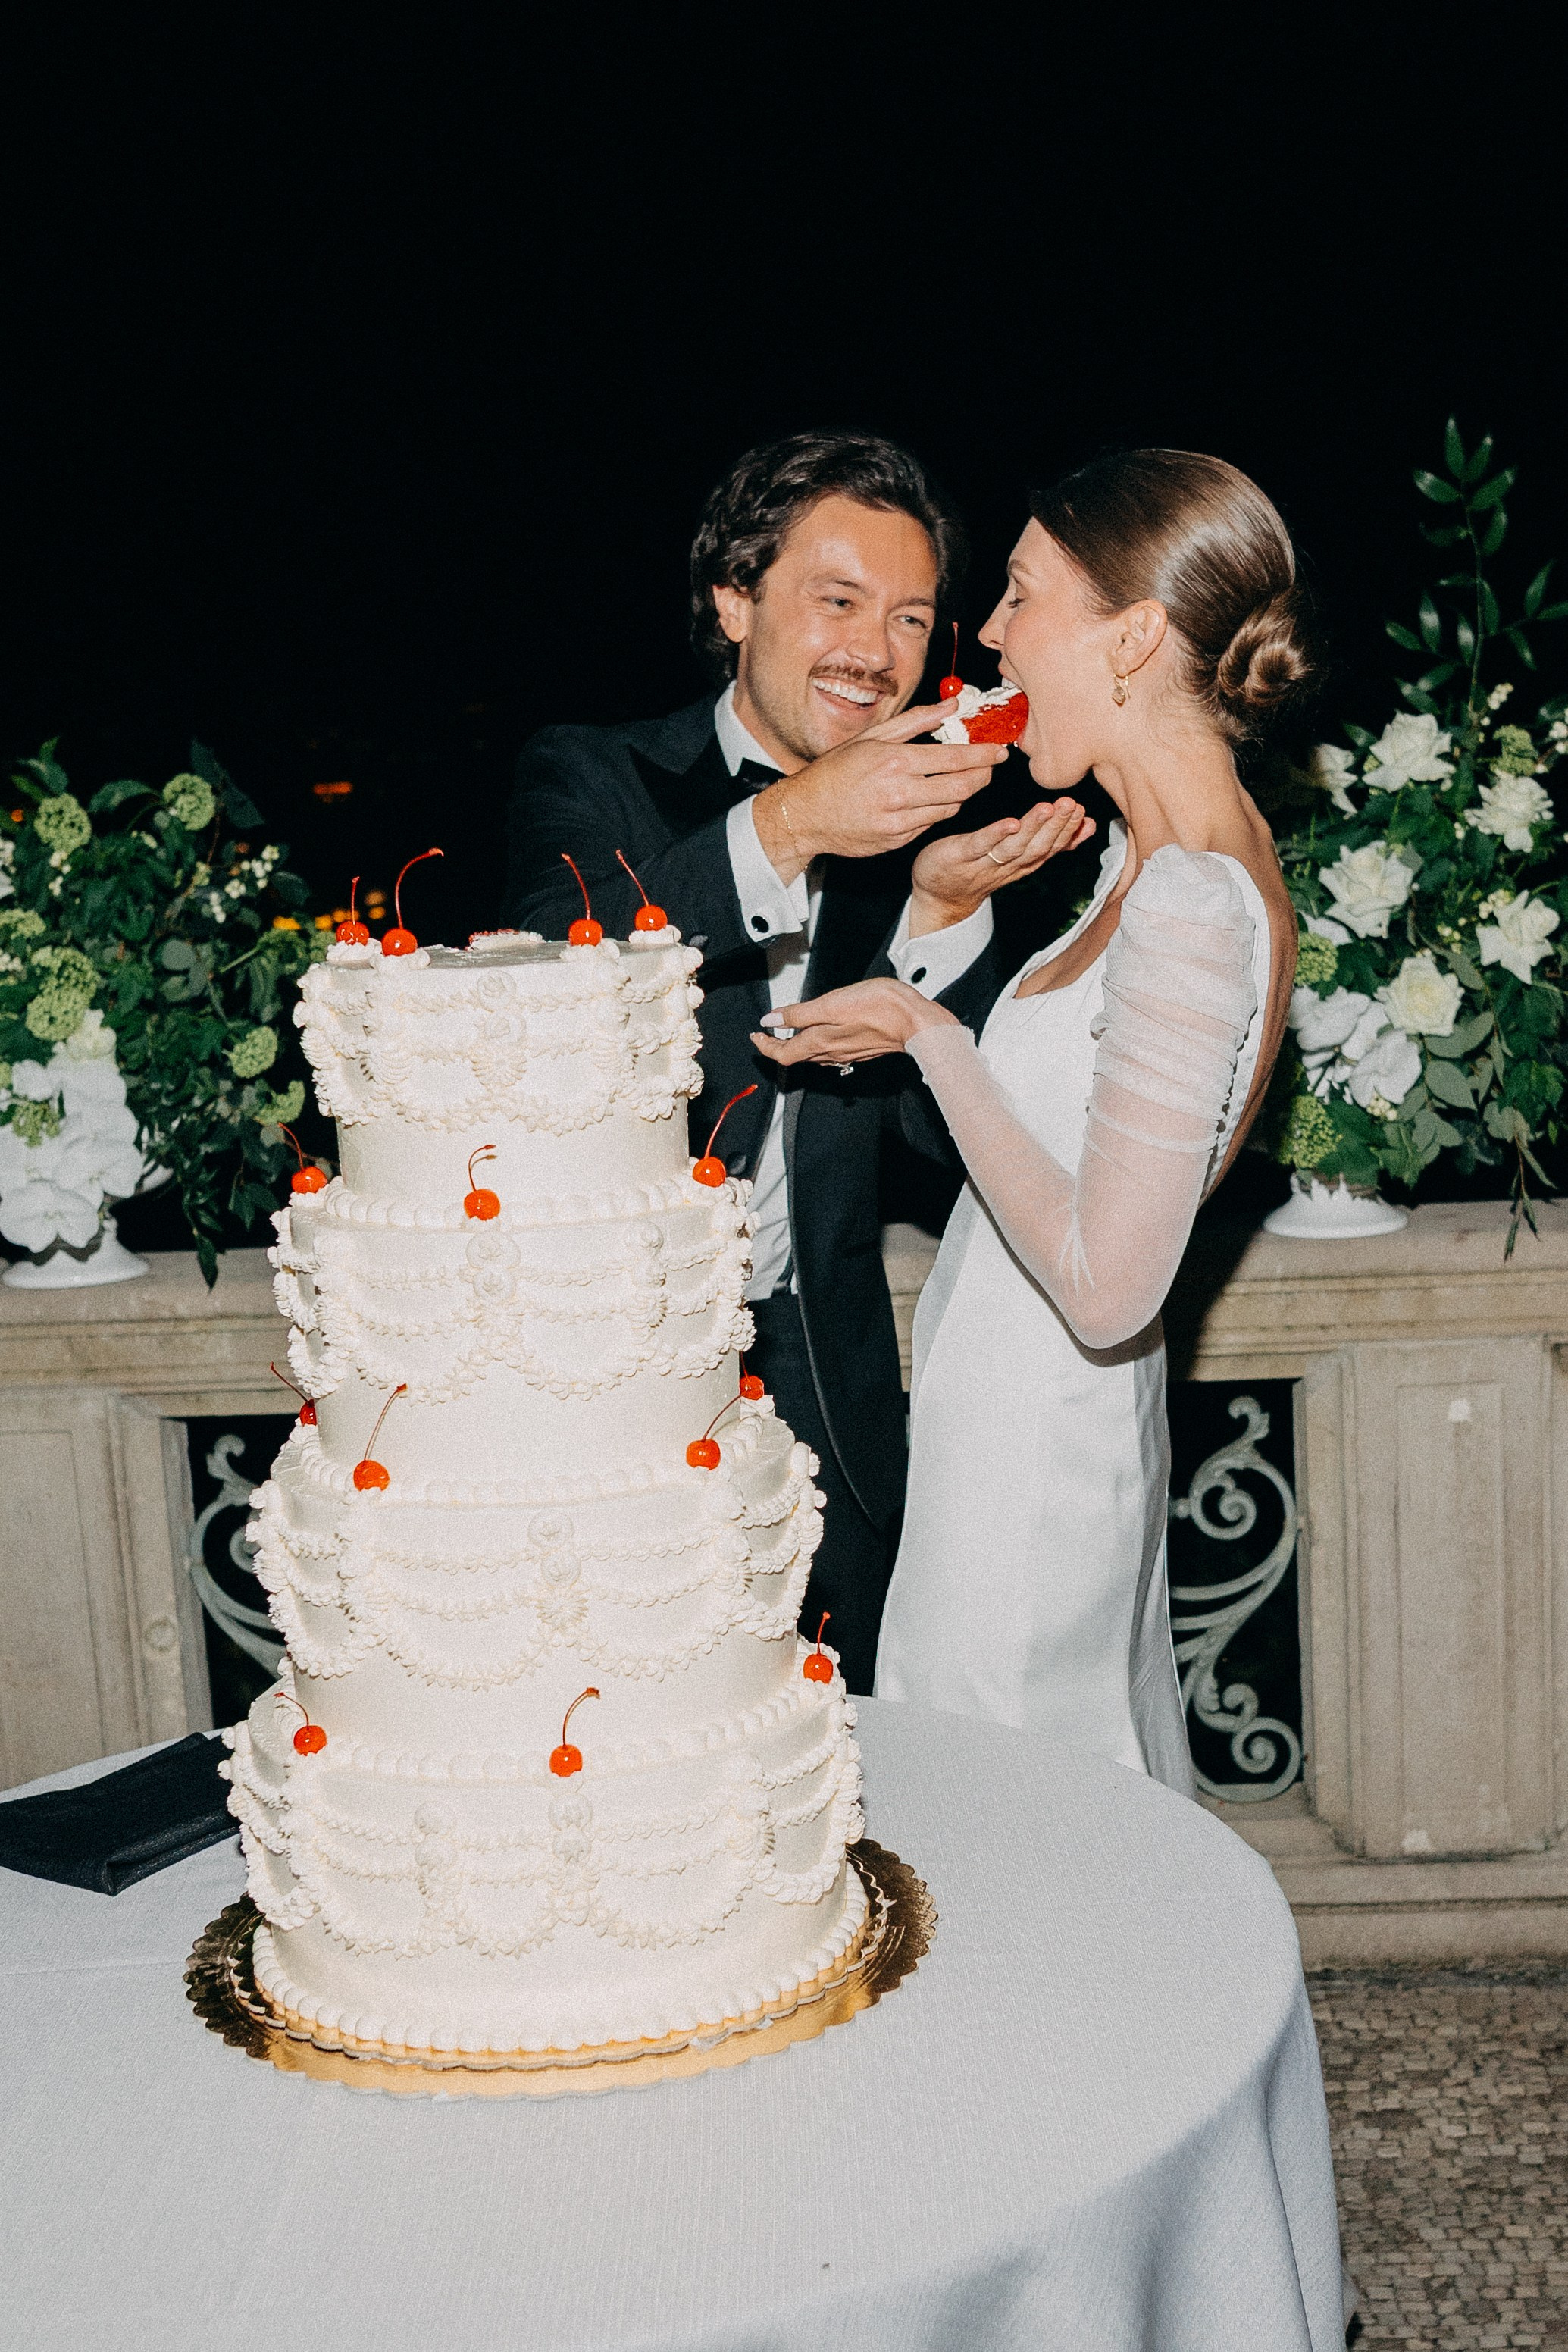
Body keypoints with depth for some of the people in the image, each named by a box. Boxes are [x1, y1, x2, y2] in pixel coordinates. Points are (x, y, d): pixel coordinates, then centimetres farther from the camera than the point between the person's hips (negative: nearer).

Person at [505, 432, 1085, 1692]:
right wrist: (784, 827, -33)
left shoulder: (908, 828, 7)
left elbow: (955, 1125, -1)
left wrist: (944, 909, -17)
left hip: (825, 1411, 3)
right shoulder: (593, 779, -1)